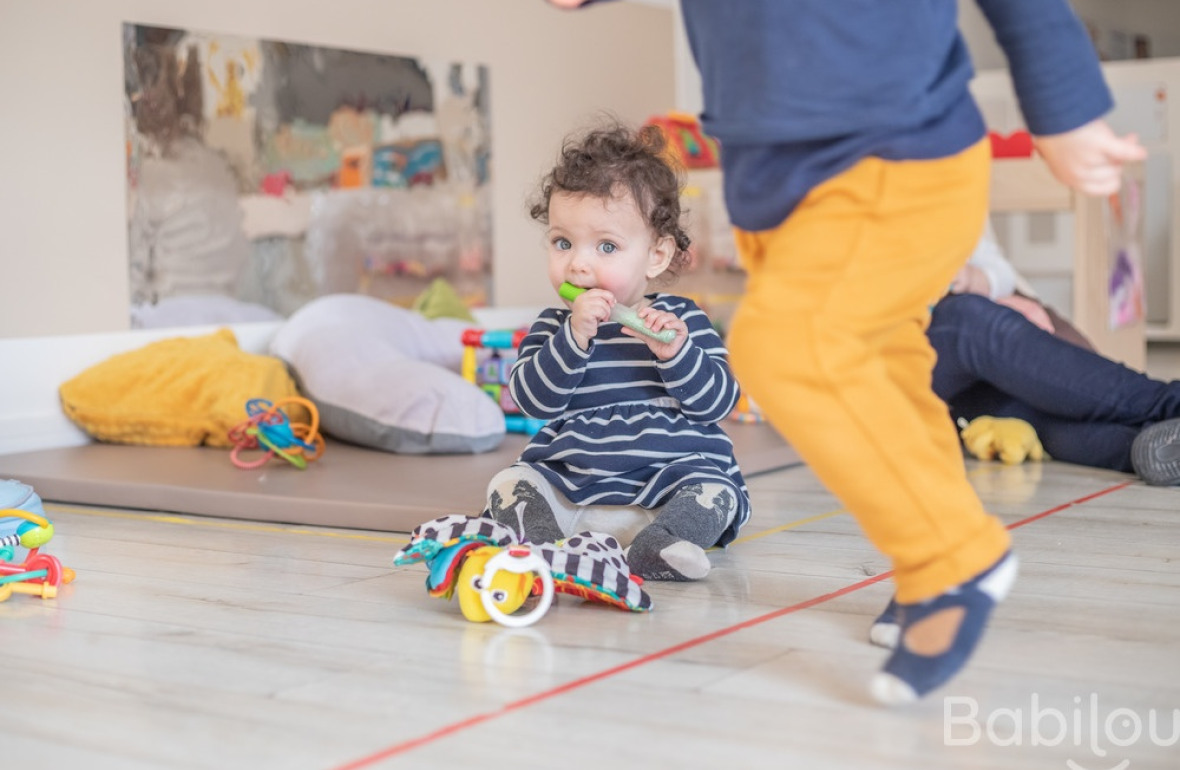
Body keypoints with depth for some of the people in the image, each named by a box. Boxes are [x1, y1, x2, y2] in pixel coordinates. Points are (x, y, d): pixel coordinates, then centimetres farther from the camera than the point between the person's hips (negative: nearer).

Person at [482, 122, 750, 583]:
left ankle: (653, 547, -44)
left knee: (714, 492, -25)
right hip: (569, 484, 2)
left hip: (669, 481, -1)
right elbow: (533, 399, -11)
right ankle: (541, 543, -41)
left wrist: (675, 352, -22)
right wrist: (575, 336, -22)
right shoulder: (552, 327, 6)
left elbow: (718, 402, -7)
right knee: (508, 483, -17)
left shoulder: (682, 320, 2)